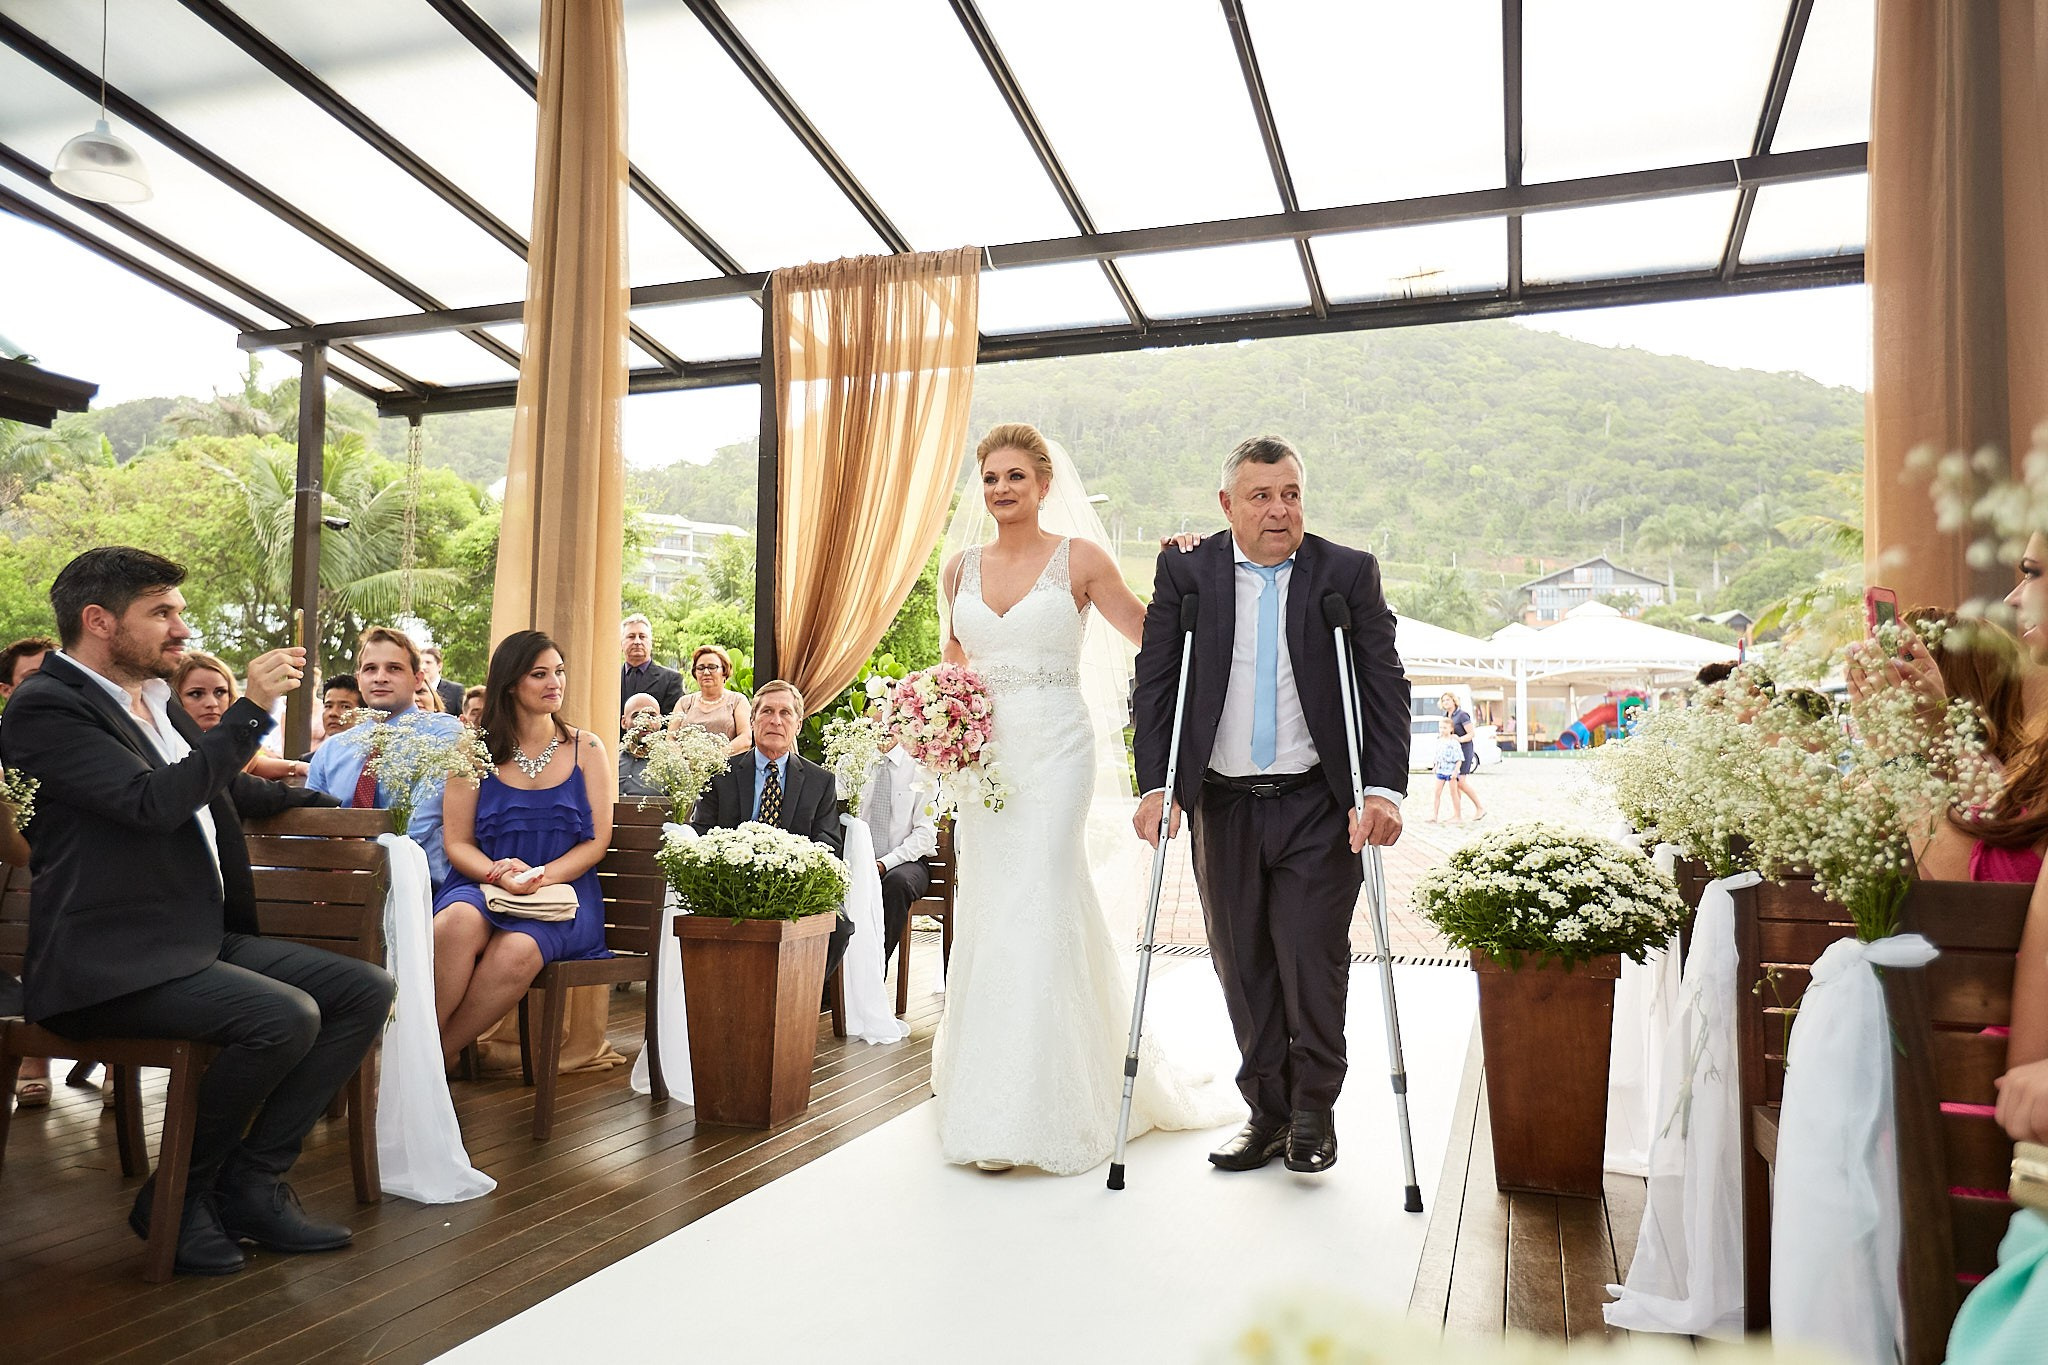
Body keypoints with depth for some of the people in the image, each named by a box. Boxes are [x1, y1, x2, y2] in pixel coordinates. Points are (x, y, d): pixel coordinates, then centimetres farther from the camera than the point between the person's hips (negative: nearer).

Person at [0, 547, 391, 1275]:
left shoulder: (157, 702, 17)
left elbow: (228, 790, 35)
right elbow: (153, 801, -25)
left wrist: (332, 801, 31)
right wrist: (252, 709, -21)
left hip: (204, 940, 9)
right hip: (113, 964, -9)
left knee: (366, 989, -5)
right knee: (285, 1017, -29)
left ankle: (252, 1180, 0)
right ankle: (178, 1196, -4)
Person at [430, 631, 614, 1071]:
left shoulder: (586, 749, 9)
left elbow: (596, 841, 4)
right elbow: (456, 843, 5)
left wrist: (542, 876, -14)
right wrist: (499, 873, -16)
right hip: (482, 886, 1)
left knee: (519, 949, -34)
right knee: (458, 922, -36)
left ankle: (442, 1053, -14)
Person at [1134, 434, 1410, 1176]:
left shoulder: (1349, 573, 0)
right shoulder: (1185, 571, 2)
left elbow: (1386, 687, -2)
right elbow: (1154, 682, 1)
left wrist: (1384, 789, -13)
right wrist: (1155, 786, -8)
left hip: (1317, 805, -2)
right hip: (1222, 803, 2)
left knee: (1312, 958, -3)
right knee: (1244, 967, 9)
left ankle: (1313, 1111, 20)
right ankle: (1268, 1111, 25)